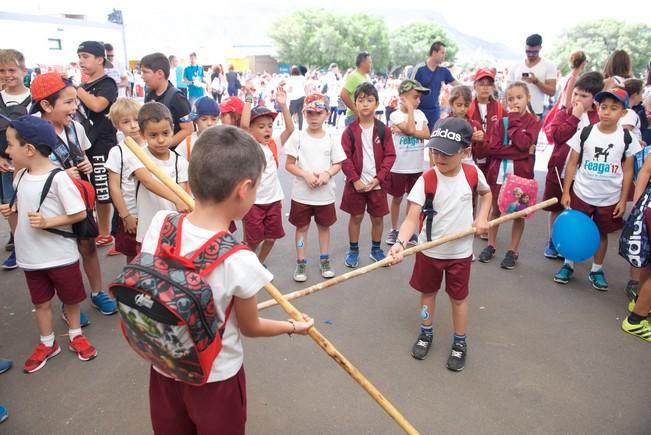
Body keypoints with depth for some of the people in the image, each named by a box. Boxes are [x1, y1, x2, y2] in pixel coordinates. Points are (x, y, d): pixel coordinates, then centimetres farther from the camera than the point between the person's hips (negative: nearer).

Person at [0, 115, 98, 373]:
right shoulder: (21, 176, 1)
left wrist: (47, 222, -24)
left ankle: (75, 336, 36)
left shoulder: (58, 178, -20)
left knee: (70, 299, 14)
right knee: (41, 302, 19)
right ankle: (47, 344, 36)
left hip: (60, 255, -6)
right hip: (31, 255, 6)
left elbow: (80, 213, -19)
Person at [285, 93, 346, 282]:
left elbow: (338, 164, 4)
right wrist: (306, 175, -20)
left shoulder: (331, 139, 0)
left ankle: (324, 261, 31)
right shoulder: (298, 137, -6)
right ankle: (301, 263, 21)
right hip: (302, 193, -2)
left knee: (324, 225, 15)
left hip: (325, 193, 2)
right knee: (302, 227, 8)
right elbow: (289, 165, -5)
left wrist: (327, 173, -16)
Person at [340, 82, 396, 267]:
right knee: (356, 217, 10)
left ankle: (376, 249, 29)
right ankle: (353, 250, 24)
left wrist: (378, 178, -12)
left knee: (378, 218, 11)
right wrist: (355, 180, -14)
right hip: (356, 183, -1)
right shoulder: (349, 131, -5)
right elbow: (345, 158, -6)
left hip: (378, 183, 1)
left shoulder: (383, 130, -2)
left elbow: (390, 155, -3)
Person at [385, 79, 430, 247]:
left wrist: (404, 131, -18)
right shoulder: (395, 115, -8)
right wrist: (410, 108, -13)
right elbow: (411, 129, -21)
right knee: (397, 198, 9)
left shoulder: (420, 114, 5)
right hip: (399, 166, -4)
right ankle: (394, 230, 22)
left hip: (417, 166, 4)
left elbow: (427, 134, -9)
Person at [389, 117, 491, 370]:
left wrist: (482, 217, -2)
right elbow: (412, 217, -27)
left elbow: (486, 193, 14)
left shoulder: (473, 173, -10)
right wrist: (401, 243, -45)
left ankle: (460, 343, 34)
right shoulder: (426, 180, -19)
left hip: (460, 251, 1)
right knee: (428, 292, 17)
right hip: (429, 250, -1)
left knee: (458, 298, 14)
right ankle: (426, 333, 41)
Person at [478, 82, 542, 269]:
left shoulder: (534, 122, -1)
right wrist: (517, 151, -16)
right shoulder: (501, 122, 4)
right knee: (495, 210, 13)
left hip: (521, 173, -2)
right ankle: (490, 246, 26)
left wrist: (514, 122, -10)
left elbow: (524, 143, -19)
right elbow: (492, 148, -8)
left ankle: (513, 251, 19)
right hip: (498, 171, 2)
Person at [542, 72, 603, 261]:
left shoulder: (599, 117, -2)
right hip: (559, 170, 0)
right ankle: (552, 242, 28)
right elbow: (557, 135, -16)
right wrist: (574, 117, -18)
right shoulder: (563, 112, 0)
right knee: (556, 209, 13)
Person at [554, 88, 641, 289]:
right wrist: (566, 192, -6)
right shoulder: (585, 133, -8)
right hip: (581, 194, -1)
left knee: (602, 234, 13)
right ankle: (568, 265, 26)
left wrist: (623, 200, 0)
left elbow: (628, 171, 2)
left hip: (610, 199, 1)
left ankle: (596, 270, 29)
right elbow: (572, 164, -3)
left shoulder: (627, 139, -4)